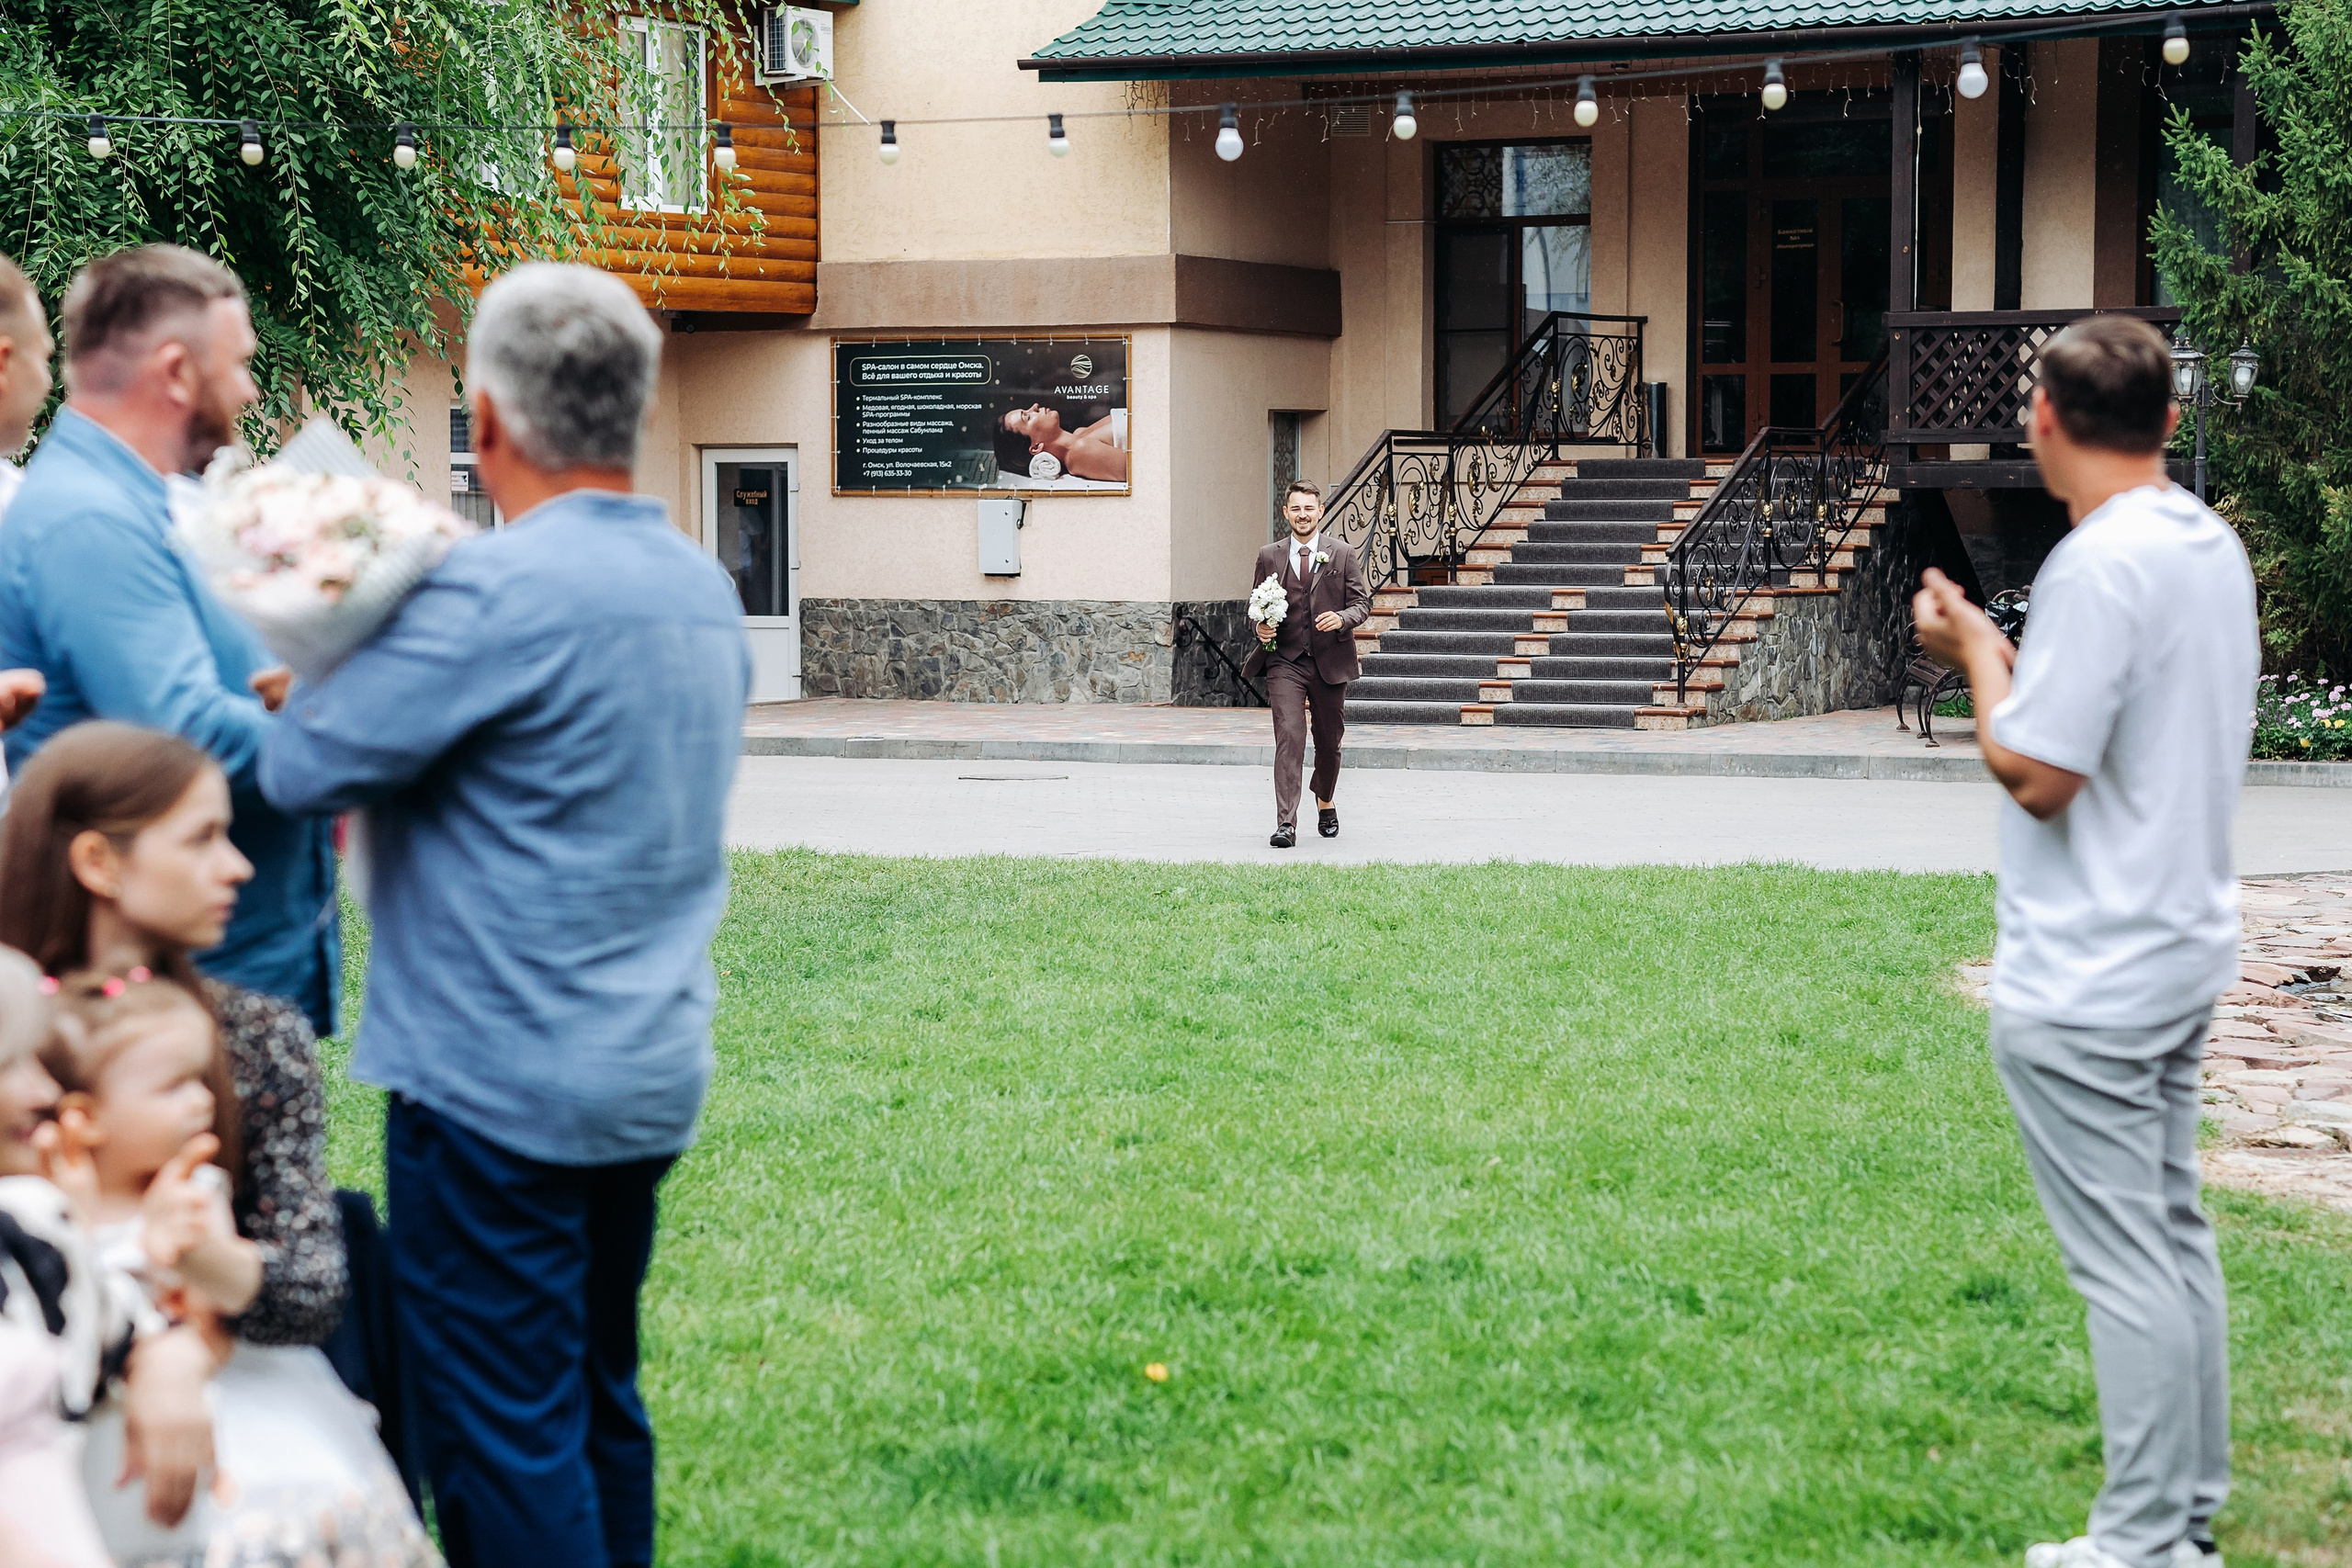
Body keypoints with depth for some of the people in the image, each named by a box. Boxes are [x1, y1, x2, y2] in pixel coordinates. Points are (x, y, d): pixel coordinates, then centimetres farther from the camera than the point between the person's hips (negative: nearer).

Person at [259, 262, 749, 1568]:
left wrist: (336, 663, 2)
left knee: (500, 1427, -1)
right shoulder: (704, 589, 9)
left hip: (497, 1084, -8)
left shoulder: (499, 592, -19)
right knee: (598, 1397, 18)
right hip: (651, 1071, 8)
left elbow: (302, 770, -17)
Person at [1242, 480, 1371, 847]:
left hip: (1330, 662, 1)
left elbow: (1362, 601, 3)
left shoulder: (1342, 555, 4)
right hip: (1284, 661, -1)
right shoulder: (1269, 557, 7)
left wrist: (1343, 618, -18)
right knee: (1288, 738, -15)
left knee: (1329, 742, 13)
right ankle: (1286, 824, -20)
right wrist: (1259, 627, -8)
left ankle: (1325, 803, 42)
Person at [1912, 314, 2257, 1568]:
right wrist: (2007, 662, 13)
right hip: (2183, 950, 9)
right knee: (2175, 1236, 15)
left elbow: (2036, 773, -21)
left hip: (2085, 985, -9)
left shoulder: (2099, 566, -21)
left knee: (2125, 1263, -3)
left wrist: (1976, 650, -7)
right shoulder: (2214, 547, 8)